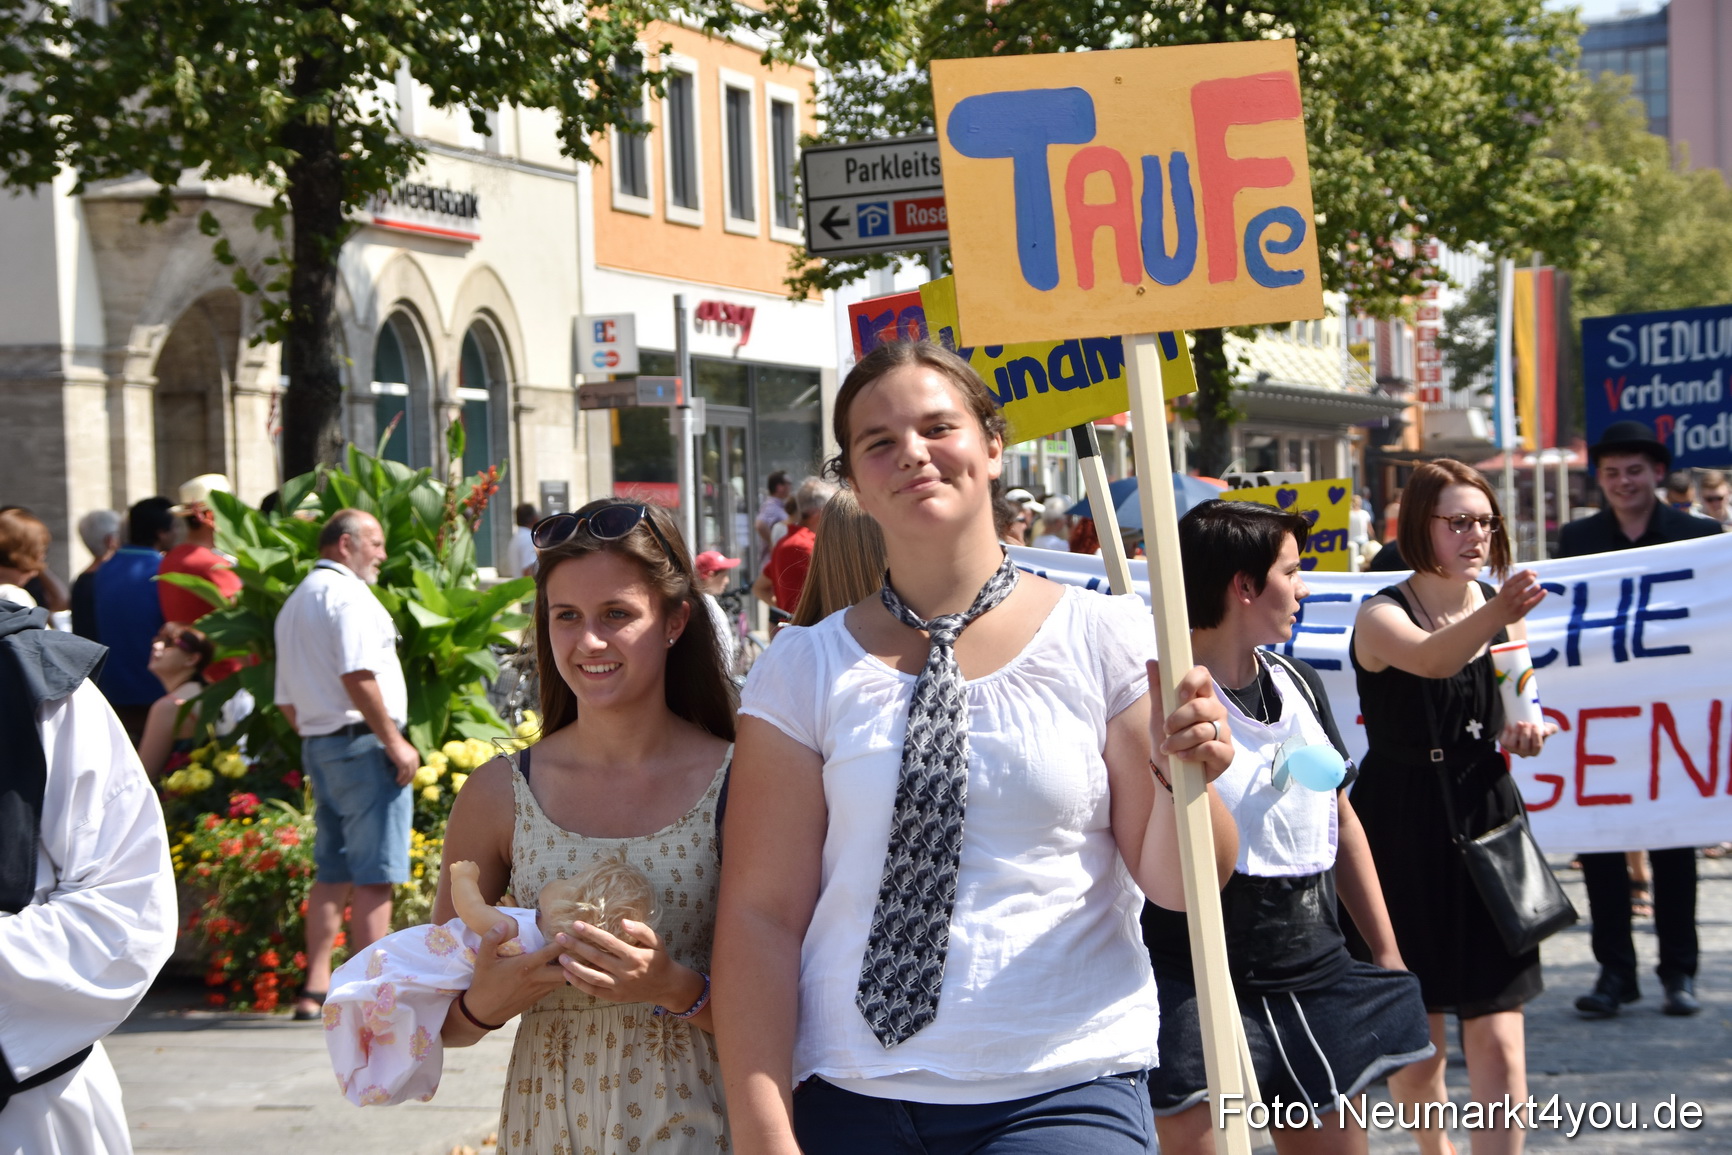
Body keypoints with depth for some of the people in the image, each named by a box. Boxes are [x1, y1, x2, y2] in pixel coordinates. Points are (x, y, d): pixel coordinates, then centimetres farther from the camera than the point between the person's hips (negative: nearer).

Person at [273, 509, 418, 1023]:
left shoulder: (294, 604, 20)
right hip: (362, 743, -9)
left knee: (333, 873, 12)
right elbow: (357, 677, -21)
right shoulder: (348, 594, -10)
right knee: (374, 875, -7)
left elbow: (286, 700, 21)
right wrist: (394, 741, -18)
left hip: (317, 745, 9)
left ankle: (315, 988, 12)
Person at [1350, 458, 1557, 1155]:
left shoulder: (1499, 607, 4)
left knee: (1497, 1043, -6)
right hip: (1403, 836, -3)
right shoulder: (1381, 617, -12)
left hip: (1486, 825, 3)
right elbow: (1430, 659, -37)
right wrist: (1492, 618, -56)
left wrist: (1524, 732, -5)